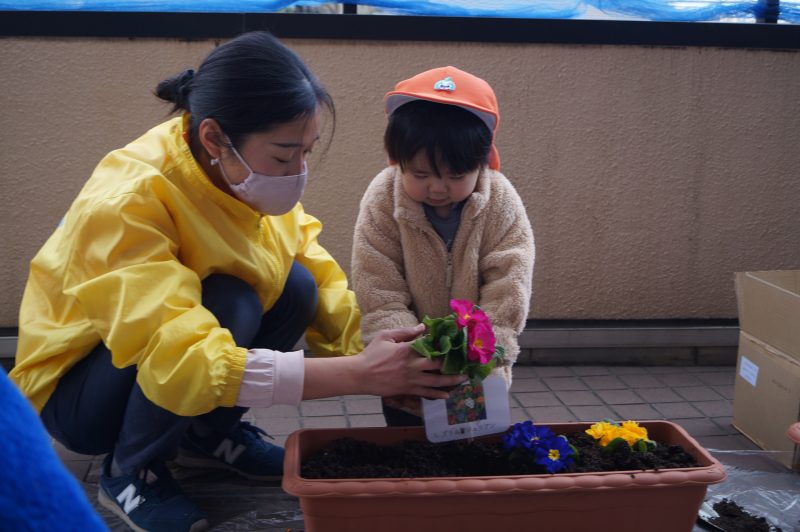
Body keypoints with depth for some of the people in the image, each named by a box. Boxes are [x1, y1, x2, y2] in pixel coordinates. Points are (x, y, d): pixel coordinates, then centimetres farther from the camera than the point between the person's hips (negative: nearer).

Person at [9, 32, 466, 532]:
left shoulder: (252, 176, -13)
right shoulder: (126, 202, -33)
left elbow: (326, 287, -8)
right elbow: (181, 363, -41)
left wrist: (385, 355, -26)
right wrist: (359, 374, -41)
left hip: (166, 365, 6)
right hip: (74, 389, -6)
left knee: (294, 286, -17)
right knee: (226, 305, -31)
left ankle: (210, 435, 5)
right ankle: (129, 471, -8)